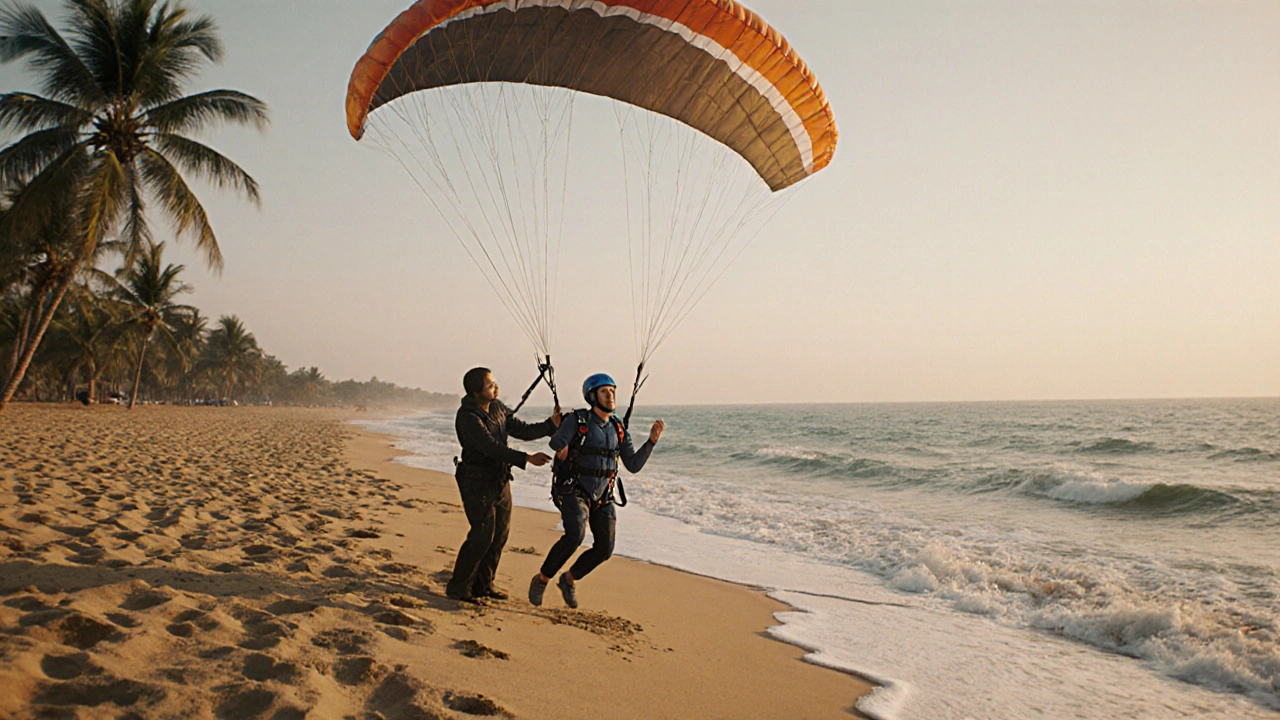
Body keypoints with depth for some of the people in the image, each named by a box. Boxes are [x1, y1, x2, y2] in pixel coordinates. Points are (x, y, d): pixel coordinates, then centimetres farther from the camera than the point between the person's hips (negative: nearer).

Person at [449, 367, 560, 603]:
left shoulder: (497, 407, 6)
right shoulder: (467, 417, -20)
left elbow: (521, 430, 8)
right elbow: (492, 447, -28)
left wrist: (551, 425, -5)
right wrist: (527, 458, -33)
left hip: (500, 480, 8)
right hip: (477, 482, -8)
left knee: (500, 533, 10)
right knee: (482, 535, -10)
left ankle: (483, 585, 22)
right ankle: (458, 588, 3)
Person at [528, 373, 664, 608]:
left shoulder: (618, 430, 6)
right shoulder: (577, 421, -9)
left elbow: (634, 465, 4)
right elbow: (556, 446, -14)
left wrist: (652, 440, -4)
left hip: (602, 497, 6)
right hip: (574, 492, -6)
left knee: (605, 548, 2)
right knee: (575, 535, -28)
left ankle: (569, 580, 27)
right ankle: (542, 579, -7)